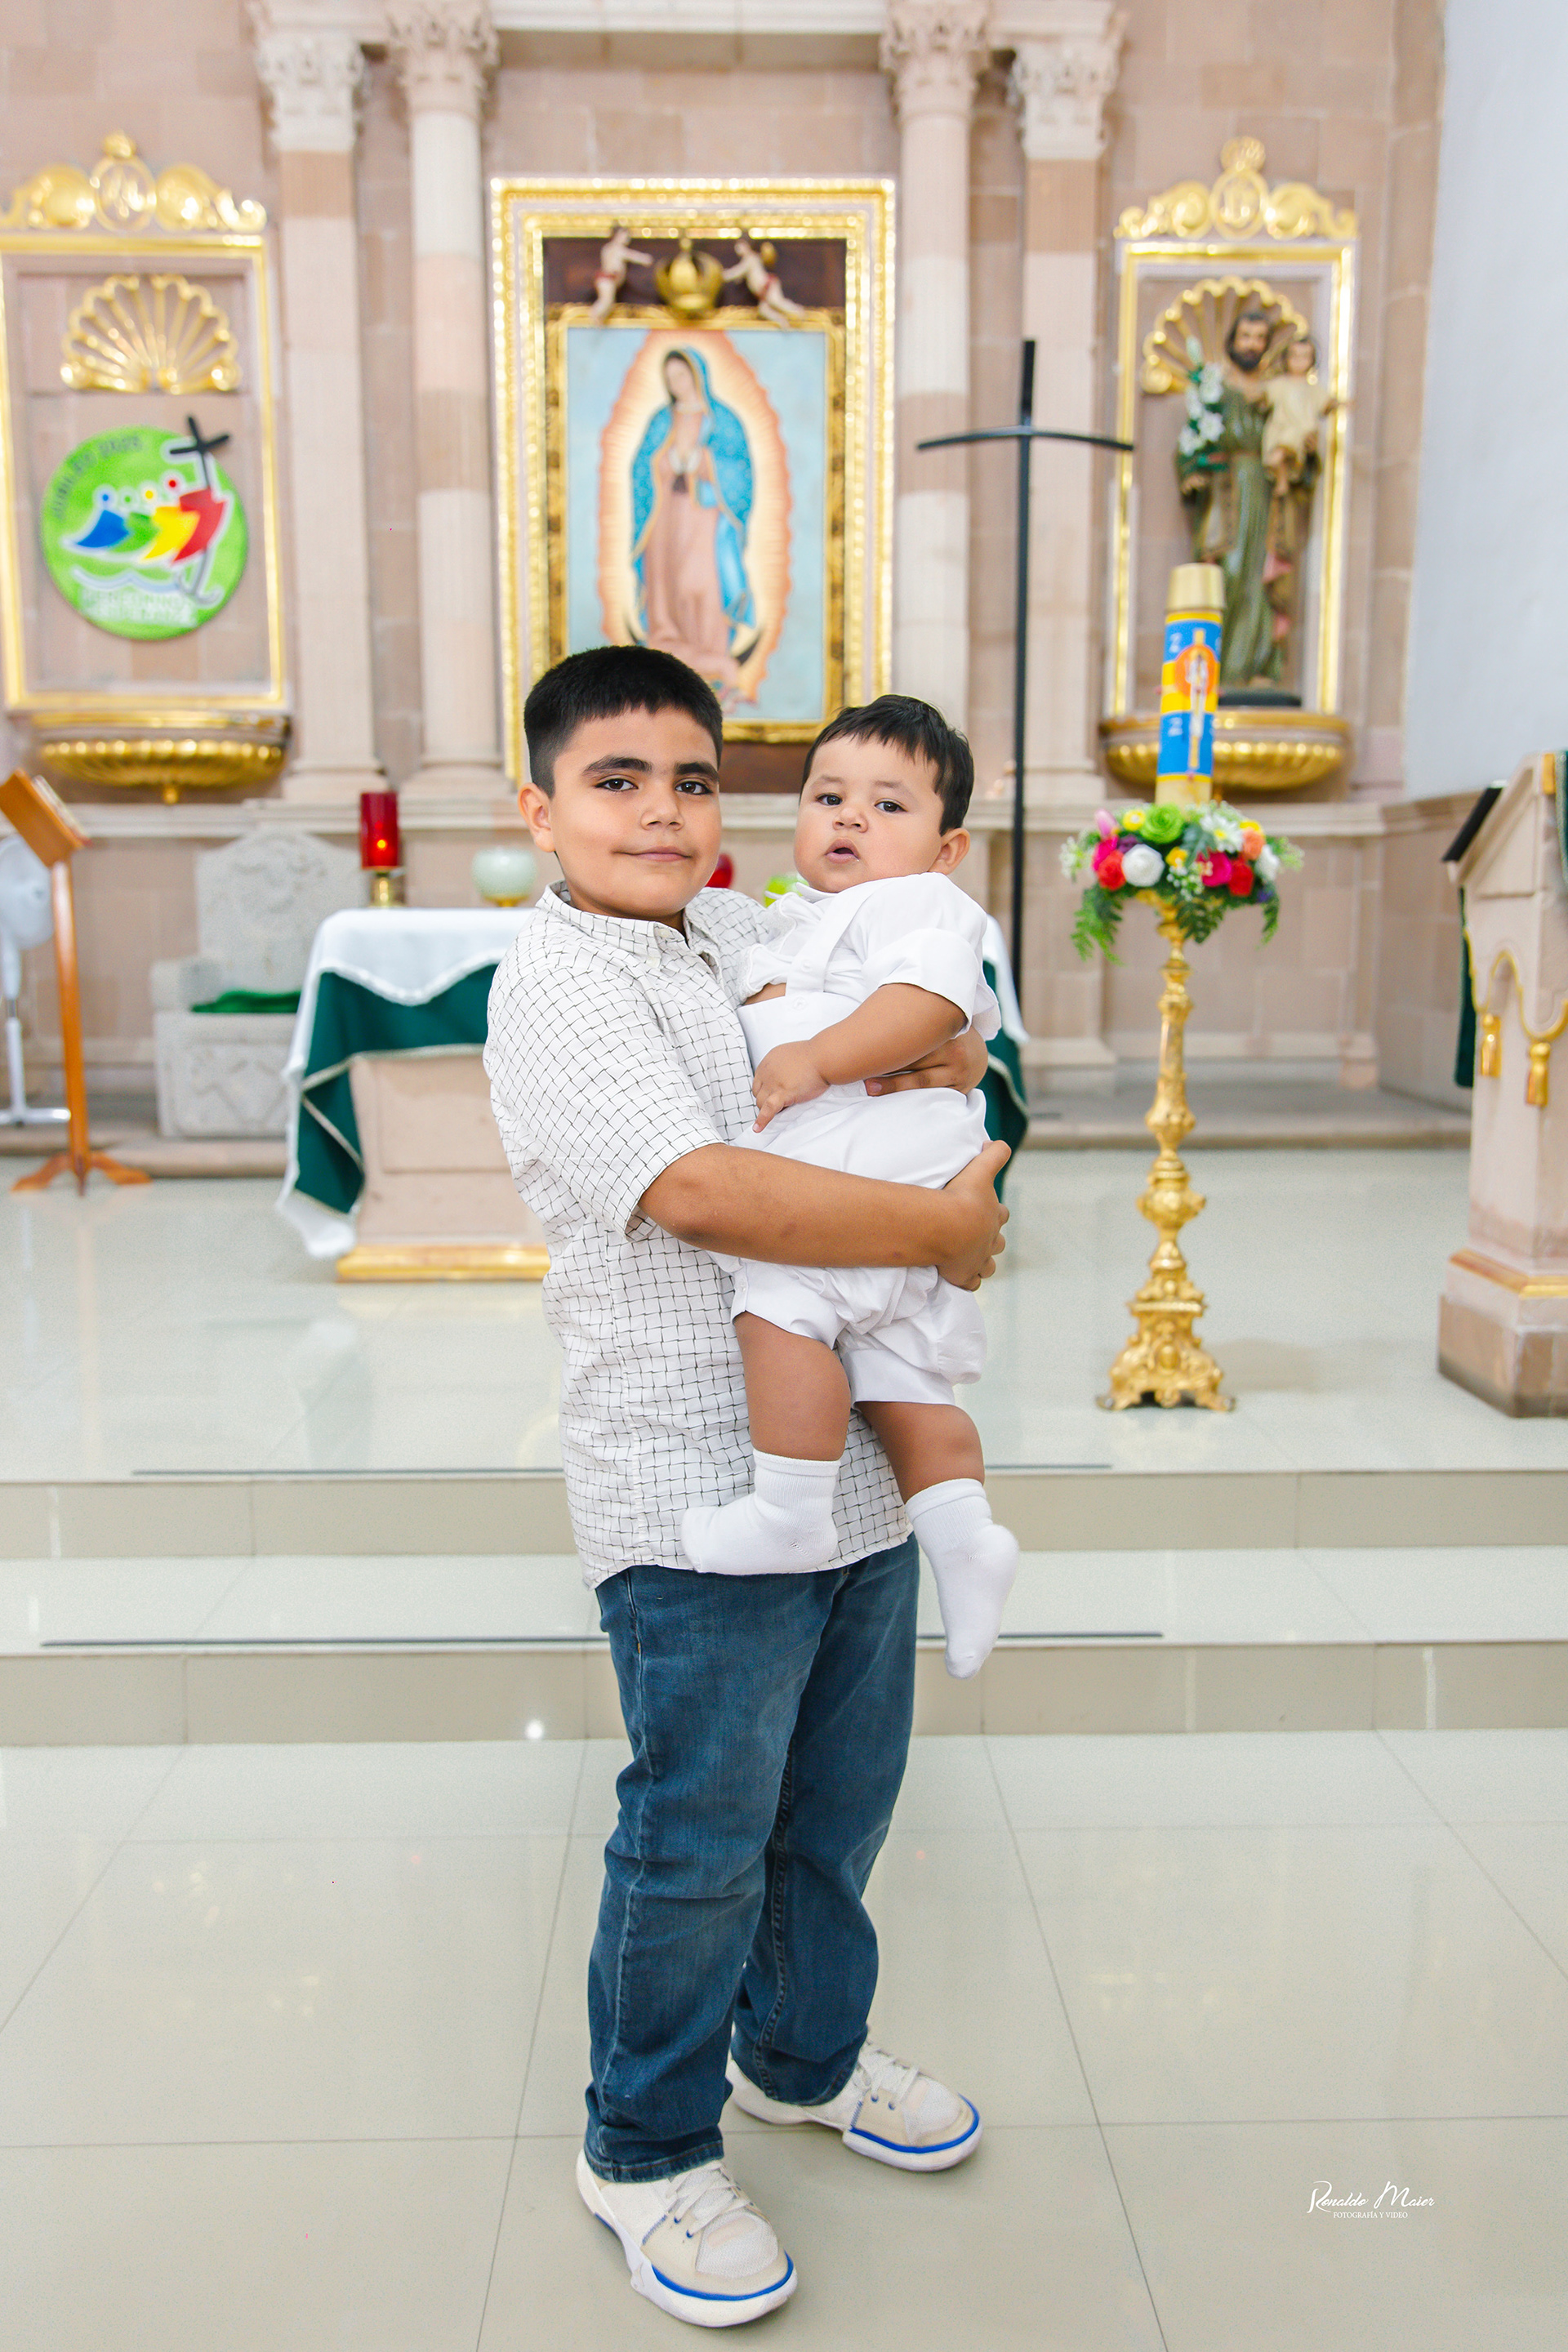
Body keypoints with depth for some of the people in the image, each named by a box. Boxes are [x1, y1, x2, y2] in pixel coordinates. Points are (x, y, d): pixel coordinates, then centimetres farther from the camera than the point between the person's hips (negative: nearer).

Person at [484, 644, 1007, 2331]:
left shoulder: (746, 932, 11)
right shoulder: (554, 989, -12)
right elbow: (703, 1190, -26)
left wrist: (946, 1046, 1)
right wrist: (945, 1228, -17)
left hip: (853, 1458, 8)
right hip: (695, 1490, -7)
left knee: (838, 1807, 22)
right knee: (699, 1843, 7)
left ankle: (806, 2055, 47)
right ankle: (647, 2149, 32)